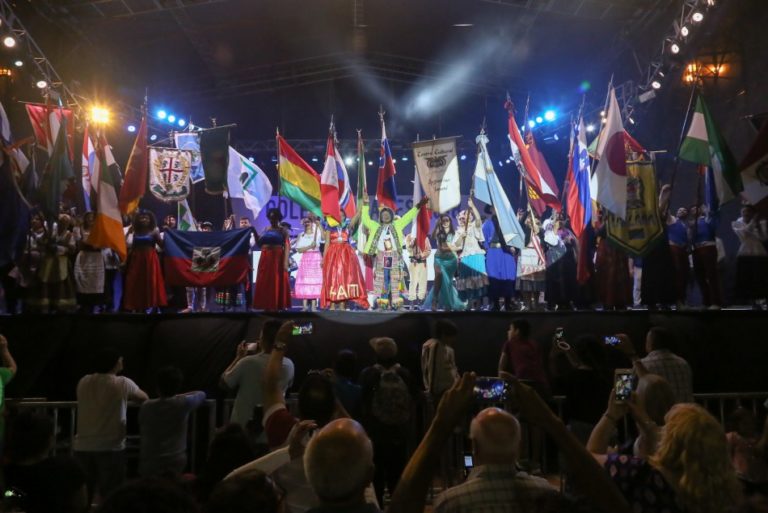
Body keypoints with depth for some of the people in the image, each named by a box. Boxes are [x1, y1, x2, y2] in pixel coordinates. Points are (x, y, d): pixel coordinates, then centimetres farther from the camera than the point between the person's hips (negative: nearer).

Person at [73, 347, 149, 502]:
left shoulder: (83, 382, 5)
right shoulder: (122, 383, -6)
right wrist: (126, 396, 32)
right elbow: (144, 398, 11)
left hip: (83, 448, 4)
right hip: (111, 449, -4)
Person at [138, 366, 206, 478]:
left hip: (150, 464, 1)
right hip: (176, 463, -1)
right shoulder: (183, 404, -9)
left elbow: (141, 430, 12)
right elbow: (202, 394, 11)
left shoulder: (146, 407, -4)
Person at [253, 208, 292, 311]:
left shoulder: (282, 230, 1)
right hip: (265, 259, 5)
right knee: (264, 283, 3)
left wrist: (285, 261, -20)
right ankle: (267, 306, 7)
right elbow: (259, 244, 12)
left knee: (277, 283, -5)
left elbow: (287, 246, -9)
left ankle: (277, 306, -3)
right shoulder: (265, 230, 15)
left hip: (278, 259, -5)